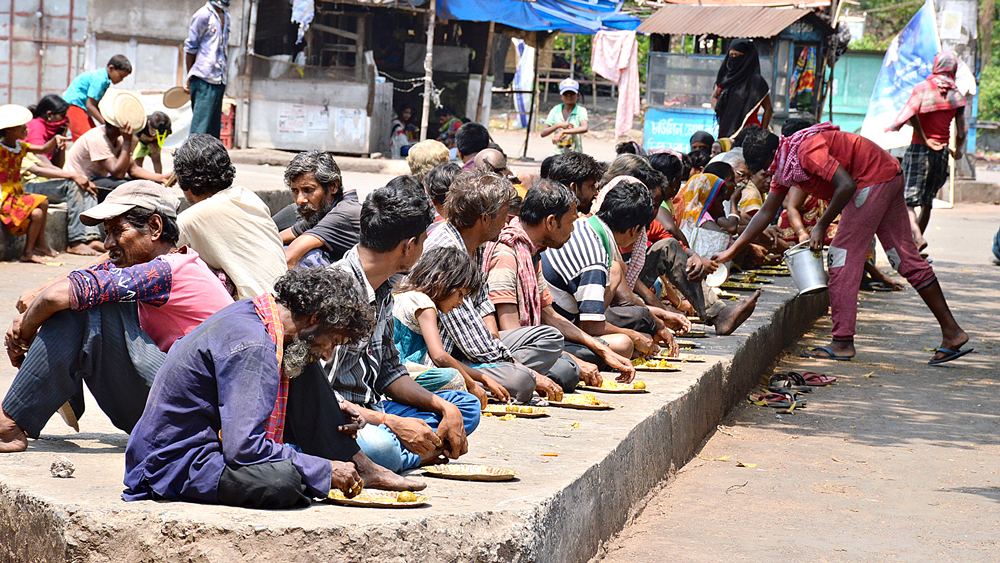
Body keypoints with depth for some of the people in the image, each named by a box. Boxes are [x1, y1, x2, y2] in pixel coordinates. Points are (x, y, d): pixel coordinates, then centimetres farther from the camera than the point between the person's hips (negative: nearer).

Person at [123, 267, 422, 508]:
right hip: (175, 465, -11)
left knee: (305, 372, 9)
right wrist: (326, 471, -22)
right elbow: (243, 448, -32)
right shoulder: (251, 345, -25)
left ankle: (360, 467, 7)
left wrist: (331, 416, 9)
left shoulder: (250, 313, 5)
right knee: (284, 480, -38)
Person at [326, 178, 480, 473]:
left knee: (467, 406, 16)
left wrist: (446, 409, 4)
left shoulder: (383, 288, 10)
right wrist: (393, 423, -25)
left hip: (372, 411, 10)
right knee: (379, 446, -41)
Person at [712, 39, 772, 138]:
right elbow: (714, 96, 27)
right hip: (725, 131, 6)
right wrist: (718, 108, 5)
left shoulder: (755, 81, -6)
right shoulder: (726, 77, 11)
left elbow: (768, 109, -3)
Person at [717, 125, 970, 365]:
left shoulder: (807, 151, -22)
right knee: (907, 258, 10)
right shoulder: (784, 167, 9)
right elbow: (766, 213, 17)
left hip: (873, 178, -10)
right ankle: (952, 332, 11)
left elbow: (846, 185, -28)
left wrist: (822, 225, -18)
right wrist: (731, 251, 16)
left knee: (844, 257, -8)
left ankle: (843, 342, -7)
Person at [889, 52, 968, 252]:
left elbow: (912, 114, -19)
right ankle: (915, 240, 20)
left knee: (907, 200, -7)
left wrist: (924, 139, -12)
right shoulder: (956, 95, 7)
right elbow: (961, 132, 5)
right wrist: (957, 151, 22)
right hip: (942, 152, 4)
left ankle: (917, 237, -29)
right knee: (927, 201, 15)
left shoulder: (922, 87, -1)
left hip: (919, 148, -4)